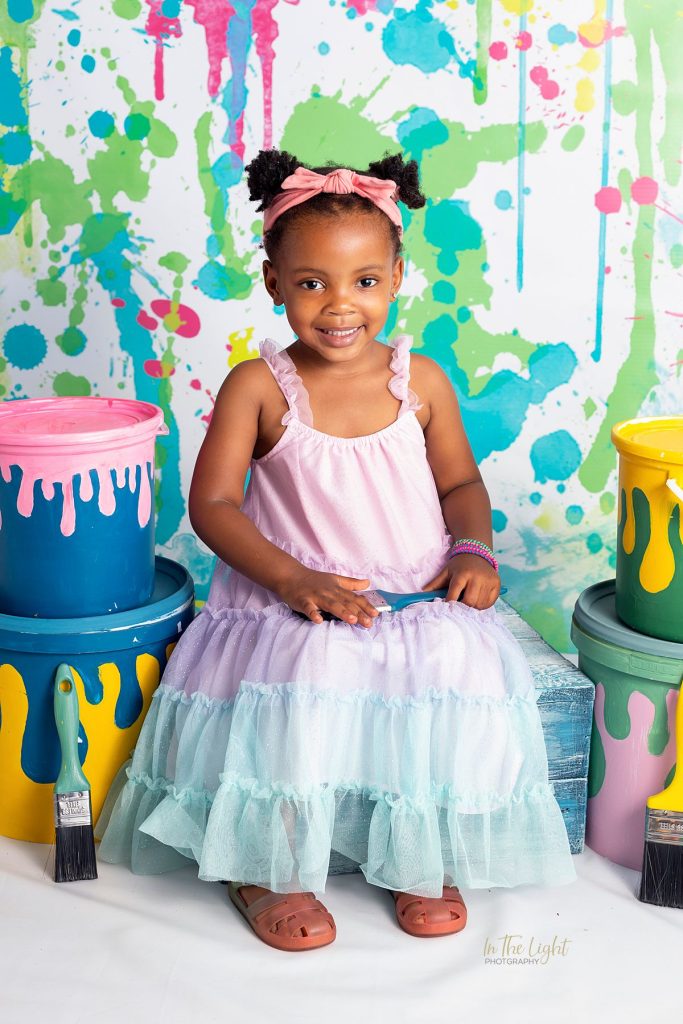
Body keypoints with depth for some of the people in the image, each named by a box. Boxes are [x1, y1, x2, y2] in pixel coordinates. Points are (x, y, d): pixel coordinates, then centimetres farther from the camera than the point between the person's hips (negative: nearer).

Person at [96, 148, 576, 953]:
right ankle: (268, 866, -6)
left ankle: (422, 855, 0)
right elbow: (212, 503, -7)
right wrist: (294, 580, -20)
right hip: (292, 601, -2)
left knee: (458, 672, -25)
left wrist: (474, 552, -6)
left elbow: (460, 481, 15)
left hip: (419, 598, 2)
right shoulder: (257, 387, -5)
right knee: (303, 678, -31)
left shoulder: (421, 380, 2)